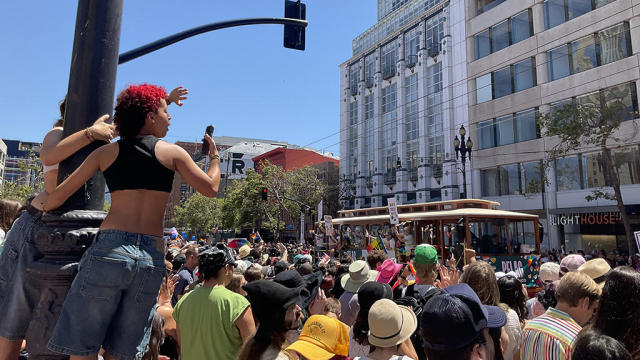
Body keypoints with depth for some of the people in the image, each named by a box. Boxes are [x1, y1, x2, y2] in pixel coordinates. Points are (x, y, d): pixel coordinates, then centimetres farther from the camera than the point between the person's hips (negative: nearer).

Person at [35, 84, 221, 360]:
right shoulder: (172, 152, 6)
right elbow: (211, 188, 9)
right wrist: (214, 156, 25)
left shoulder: (106, 153, 10)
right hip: (152, 257, 1)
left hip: (109, 250, 0)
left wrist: (38, 202, 33)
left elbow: (56, 197, 11)